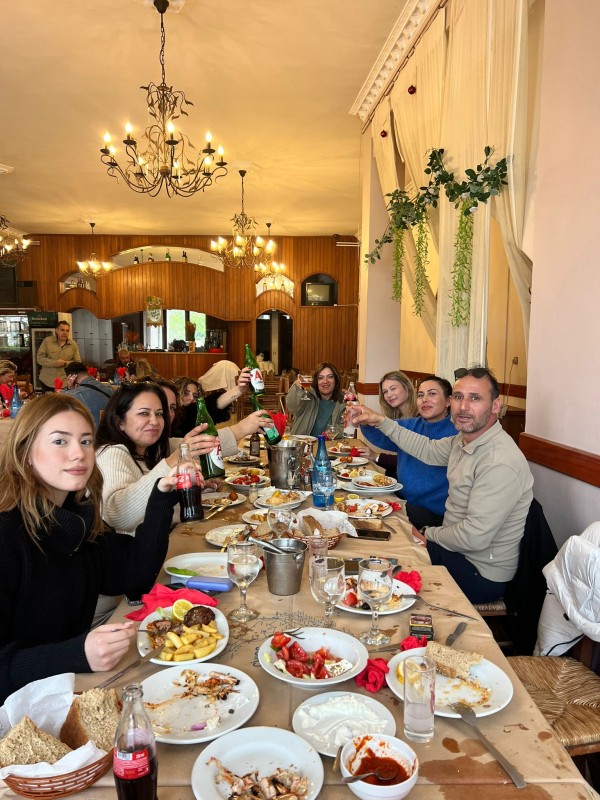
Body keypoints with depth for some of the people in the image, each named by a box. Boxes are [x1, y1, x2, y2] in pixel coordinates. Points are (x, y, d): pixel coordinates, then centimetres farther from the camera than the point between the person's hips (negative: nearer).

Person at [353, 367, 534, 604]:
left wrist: (429, 534, -10)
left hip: (481, 574, -8)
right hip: (455, 545, 8)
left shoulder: (500, 463, -29)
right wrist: (381, 421, 14)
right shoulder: (465, 438, 0)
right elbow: (429, 450, 19)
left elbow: (474, 537, -29)